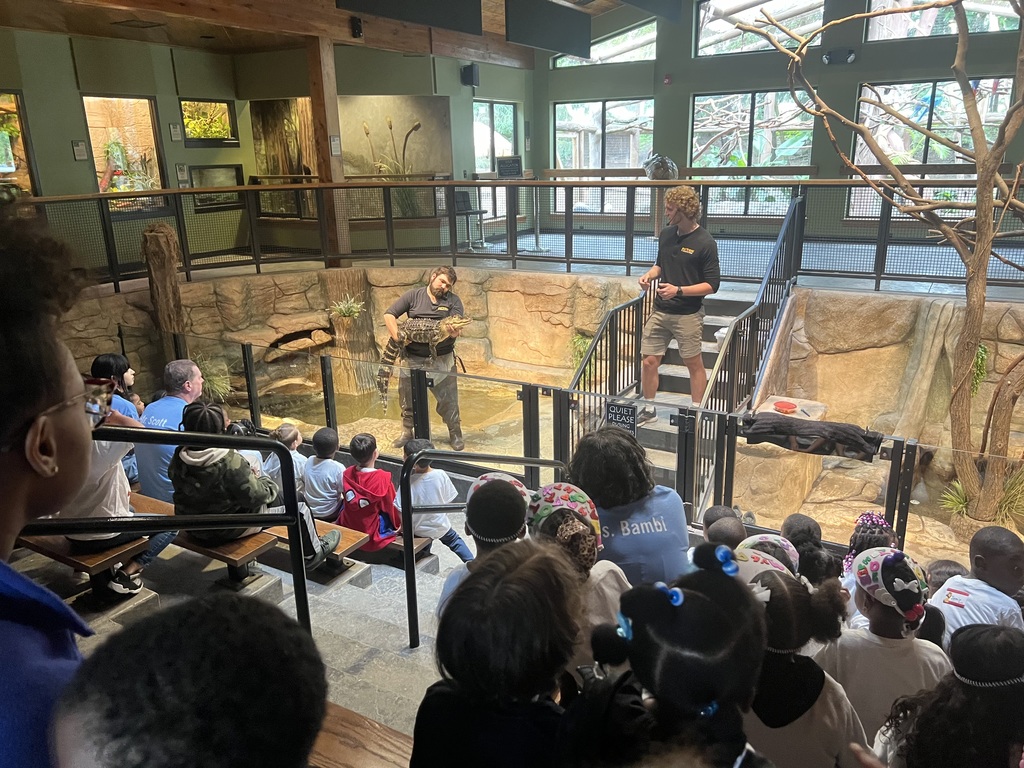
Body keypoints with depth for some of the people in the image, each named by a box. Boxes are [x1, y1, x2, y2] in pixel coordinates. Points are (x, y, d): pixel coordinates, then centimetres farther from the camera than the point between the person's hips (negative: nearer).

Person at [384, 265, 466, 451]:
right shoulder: (413, 296, 4)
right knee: (407, 398, 14)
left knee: (448, 400, 4)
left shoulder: (453, 301, 3)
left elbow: (456, 330, -7)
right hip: (412, 358, 1)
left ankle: (455, 434, 20)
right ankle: (407, 432, 31)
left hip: (442, 360, -1)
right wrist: (397, 336, -13)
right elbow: (389, 314, 0)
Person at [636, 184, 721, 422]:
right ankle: (649, 410, 22)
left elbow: (712, 285, -12)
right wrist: (650, 274, 0)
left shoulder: (705, 243, -13)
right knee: (649, 361, 5)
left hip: (688, 315, -5)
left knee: (694, 364, 9)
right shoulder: (666, 234, 6)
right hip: (660, 311, 6)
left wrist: (679, 290, -22)